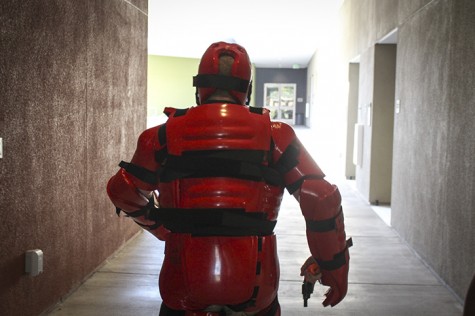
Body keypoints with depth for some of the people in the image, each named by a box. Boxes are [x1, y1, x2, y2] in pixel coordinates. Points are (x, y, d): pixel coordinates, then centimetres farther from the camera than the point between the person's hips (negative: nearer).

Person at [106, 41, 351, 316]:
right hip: (255, 291, 1)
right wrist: (333, 266, 7)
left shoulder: (165, 135, 1)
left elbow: (123, 190, 14)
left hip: (184, 292, -1)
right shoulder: (275, 136, 0)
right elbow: (323, 199, -4)